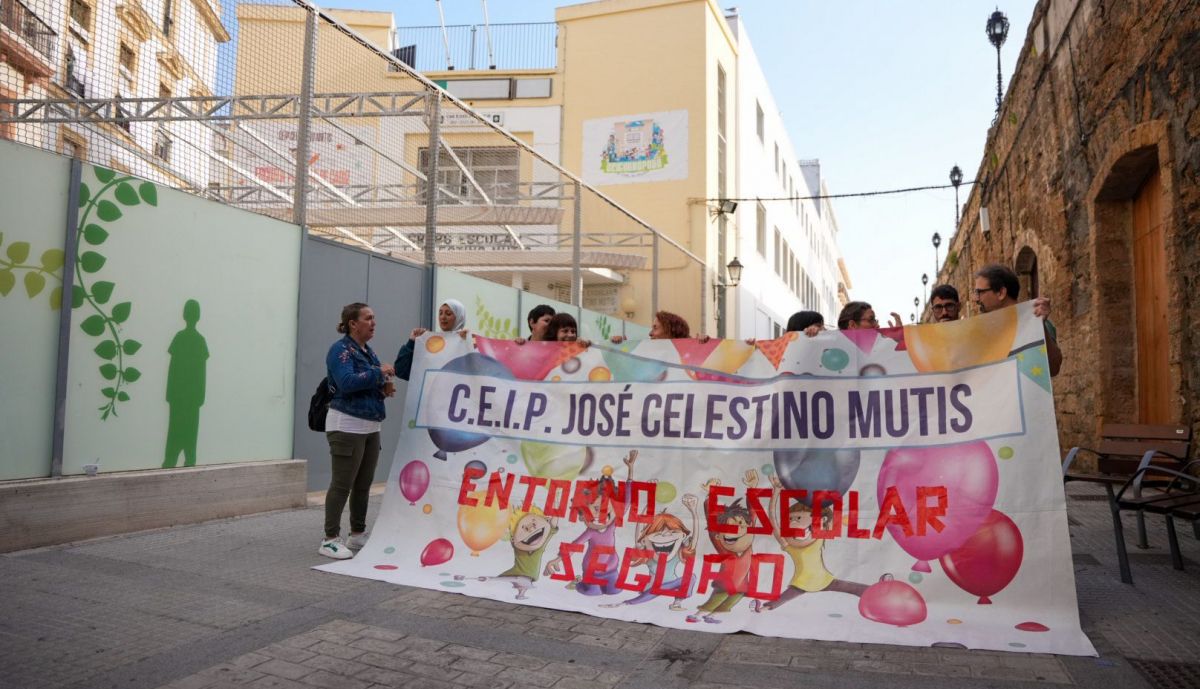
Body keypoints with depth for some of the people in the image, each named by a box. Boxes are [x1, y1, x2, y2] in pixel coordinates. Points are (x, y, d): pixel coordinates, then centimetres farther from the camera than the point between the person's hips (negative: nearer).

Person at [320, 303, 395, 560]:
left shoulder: (368, 351, 15)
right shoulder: (340, 349, -10)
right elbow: (347, 382, -25)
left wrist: (384, 387, 3)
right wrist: (378, 372, -19)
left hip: (370, 427, 8)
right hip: (347, 426, -8)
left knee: (363, 484, 12)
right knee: (342, 484, -6)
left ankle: (358, 534, 22)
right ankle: (330, 539, 2)